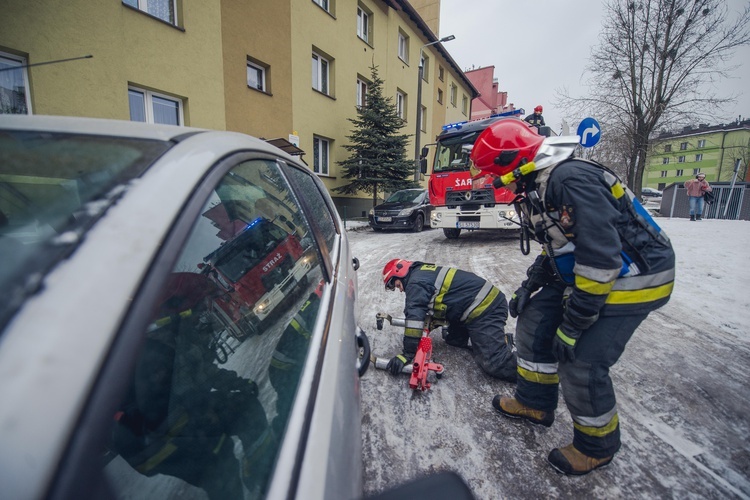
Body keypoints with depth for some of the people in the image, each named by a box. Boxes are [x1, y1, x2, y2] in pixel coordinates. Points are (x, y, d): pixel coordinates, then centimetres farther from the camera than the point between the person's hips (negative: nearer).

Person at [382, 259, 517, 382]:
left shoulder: (416, 282, -13)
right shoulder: (424, 273, 18)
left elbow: (415, 316, -22)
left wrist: (407, 353, -17)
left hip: (486, 309, -10)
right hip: (484, 303, 10)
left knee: (495, 364, -15)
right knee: (453, 340, 17)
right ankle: (505, 341, 18)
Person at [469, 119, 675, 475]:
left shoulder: (571, 179, -26)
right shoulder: (539, 187, 6)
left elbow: (599, 258, -29)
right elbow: (556, 246, 15)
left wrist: (572, 327, -23)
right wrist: (530, 285, 5)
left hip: (633, 279, -9)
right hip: (582, 273, 10)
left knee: (581, 363, -9)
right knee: (534, 321, 8)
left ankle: (597, 446, 21)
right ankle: (535, 403, 27)